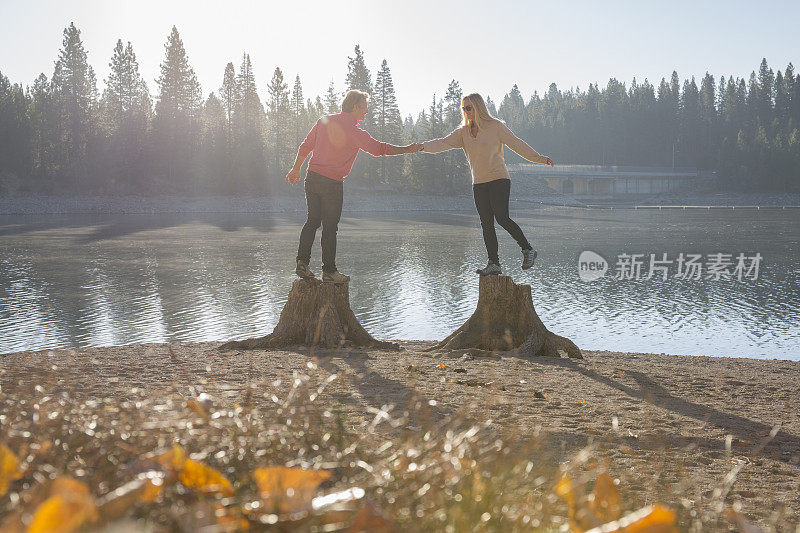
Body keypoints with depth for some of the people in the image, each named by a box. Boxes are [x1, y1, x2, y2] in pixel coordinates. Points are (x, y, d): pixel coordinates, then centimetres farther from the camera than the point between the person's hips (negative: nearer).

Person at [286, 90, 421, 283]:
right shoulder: (354, 131, -11)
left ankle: (302, 262, 9)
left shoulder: (324, 121, 7)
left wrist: (296, 169, 23)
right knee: (330, 227, 1)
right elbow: (379, 149, -10)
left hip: (312, 178, 6)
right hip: (331, 183, -6)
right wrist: (408, 149, -2)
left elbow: (305, 147, 11)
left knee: (312, 220, 13)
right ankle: (329, 271, 8)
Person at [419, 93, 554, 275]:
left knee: (501, 218, -17)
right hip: (479, 183, 5)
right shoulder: (463, 132, 11)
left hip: (498, 179, -5)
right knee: (486, 223, 0)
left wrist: (539, 158, -3)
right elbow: (444, 143, 0)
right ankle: (494, 263, 4)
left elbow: (517, 144, 0)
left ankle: (528, 249, 0)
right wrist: (423, 146, -17)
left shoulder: (496, 126, -2)